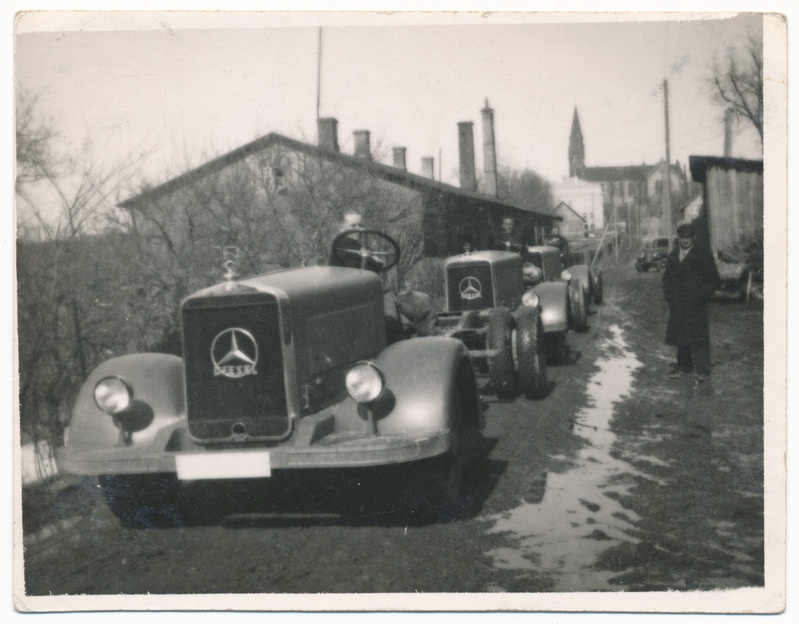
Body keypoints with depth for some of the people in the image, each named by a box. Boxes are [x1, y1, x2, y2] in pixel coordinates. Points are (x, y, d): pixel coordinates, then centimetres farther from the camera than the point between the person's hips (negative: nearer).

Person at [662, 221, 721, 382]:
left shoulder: (703, 254, -3)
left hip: (696, 304, -5)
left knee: (698, 336, -5)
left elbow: (714, 279, -2)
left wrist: (702, 296, -9)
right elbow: (667, 277, 21)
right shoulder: (673, 255, 12)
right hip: (677, 304, 5)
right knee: (680, 335, 8)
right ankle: (683, 366, 18)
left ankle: (702, 370, 1)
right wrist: (668, 294, 7)